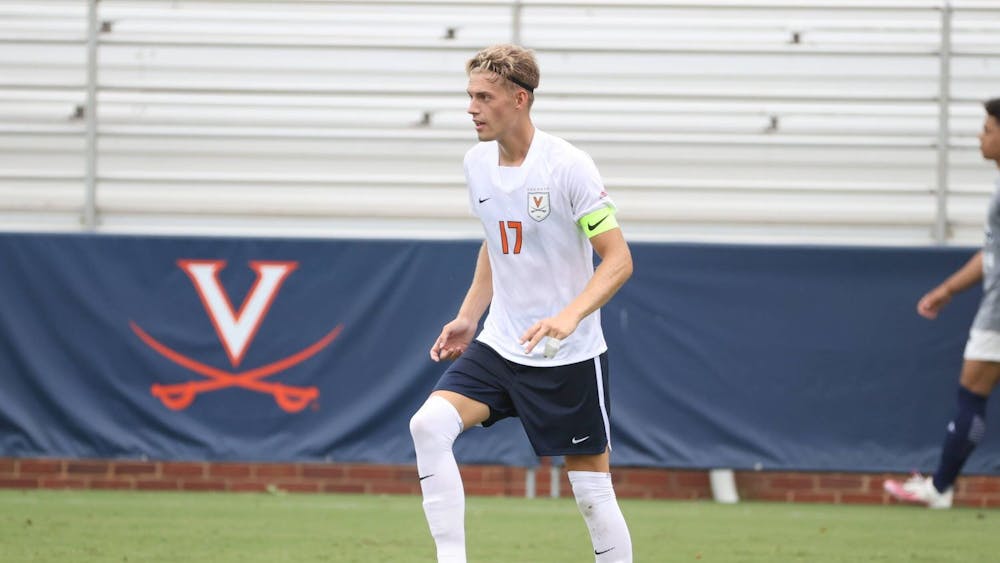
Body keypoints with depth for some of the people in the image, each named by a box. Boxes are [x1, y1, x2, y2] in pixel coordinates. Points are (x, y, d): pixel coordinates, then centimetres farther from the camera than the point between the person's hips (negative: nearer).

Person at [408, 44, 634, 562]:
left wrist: (568, 316, -31)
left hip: (569, 357, -6)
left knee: (592, 491, -1)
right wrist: (468, 316, 13)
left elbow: (618, 260, -17)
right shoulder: (477, 162, 4)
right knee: (429, 425, -17)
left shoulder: (567, 166, -16)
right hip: (499, 345, 6)